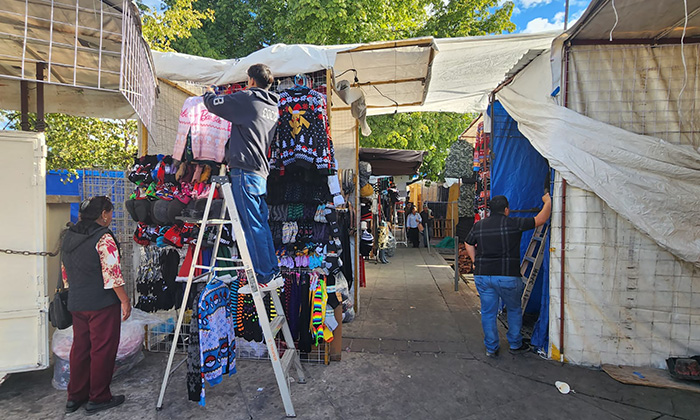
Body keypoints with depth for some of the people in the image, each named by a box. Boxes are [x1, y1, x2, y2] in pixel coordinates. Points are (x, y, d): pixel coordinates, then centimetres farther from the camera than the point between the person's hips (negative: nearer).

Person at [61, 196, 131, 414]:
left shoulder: (69, 235, 10)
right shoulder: (103, 237, -16)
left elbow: (65, 270, 18)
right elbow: (112, 273, -21)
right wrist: (125, 300, -14)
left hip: (76, 303, 8)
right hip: (102, 303, -8)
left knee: (80, 347, 18)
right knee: (103, 349, 3)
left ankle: (75, 396, 29)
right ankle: (98, 398, 14)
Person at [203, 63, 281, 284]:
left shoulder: (247, 98, -4)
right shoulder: (272, 107, 20)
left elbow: (214, 104, 0)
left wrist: (209, 93, 22)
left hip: (245, 171, -8)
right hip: (261, 172, 8)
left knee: (252, 226, -7)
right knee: (261, 225, 11)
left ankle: (263, 275, -5)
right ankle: (272, 271, 15)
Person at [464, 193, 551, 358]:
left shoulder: (478, 226, 6)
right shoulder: (514, 223, -7)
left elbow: (469, 244, 16)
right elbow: (540, 220, 0)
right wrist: (547, 202, 15)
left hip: (482, 275, 3)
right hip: (507, 276, -3)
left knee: (488, 312, 12)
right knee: (514, 310, 19)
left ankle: (491, 348, 20)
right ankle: (515, 345, 31)